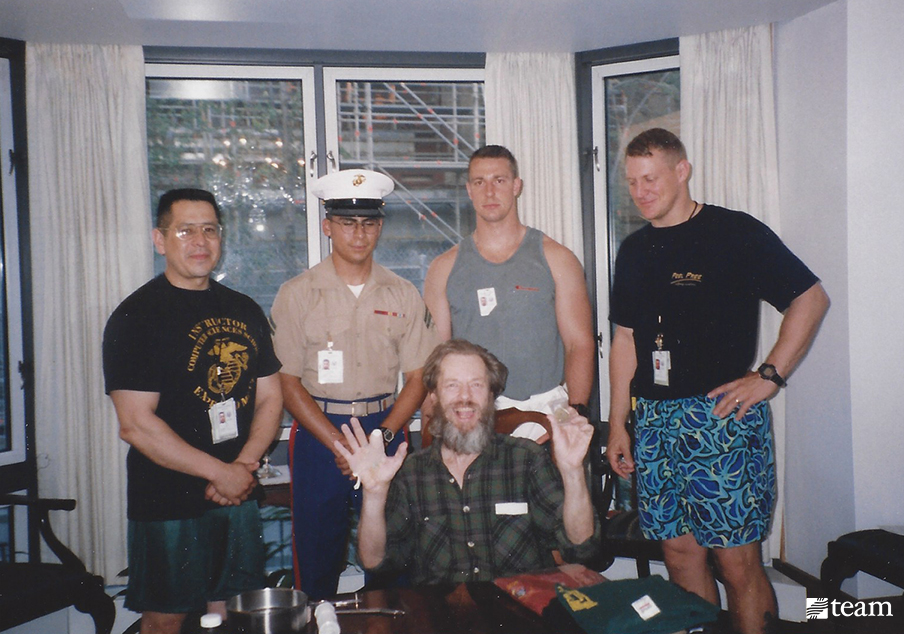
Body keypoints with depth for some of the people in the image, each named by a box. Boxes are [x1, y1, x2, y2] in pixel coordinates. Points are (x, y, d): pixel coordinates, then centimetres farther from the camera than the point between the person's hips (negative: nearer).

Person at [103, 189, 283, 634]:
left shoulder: (245, 311, 9)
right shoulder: (136, 316, -9)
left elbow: (270, 397, 10)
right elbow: (136, 425, -16)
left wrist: (244, 466, -7)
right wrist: (221, 473, -15)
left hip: (239, 496, 5)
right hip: (166, 502, -5)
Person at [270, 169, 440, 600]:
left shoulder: (402, 295, 6)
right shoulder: (297, 295, 1)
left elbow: (418, 377, 5)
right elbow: (287, 380, -3)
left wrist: (381, 437, -10)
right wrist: (338, 443, -12)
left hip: (386, 430, 1)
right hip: (318, 434, -1)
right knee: (316, 555, 4)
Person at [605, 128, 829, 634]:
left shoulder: (737, 233, -3)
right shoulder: (635, 251, 14)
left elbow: (811, 298, -2)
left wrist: (769, 375, -9)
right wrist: (618, 422, 14)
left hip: (722, 415, -5)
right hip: (656, 421, 6)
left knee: (738, 560, -2)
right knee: (681, 551, 10)